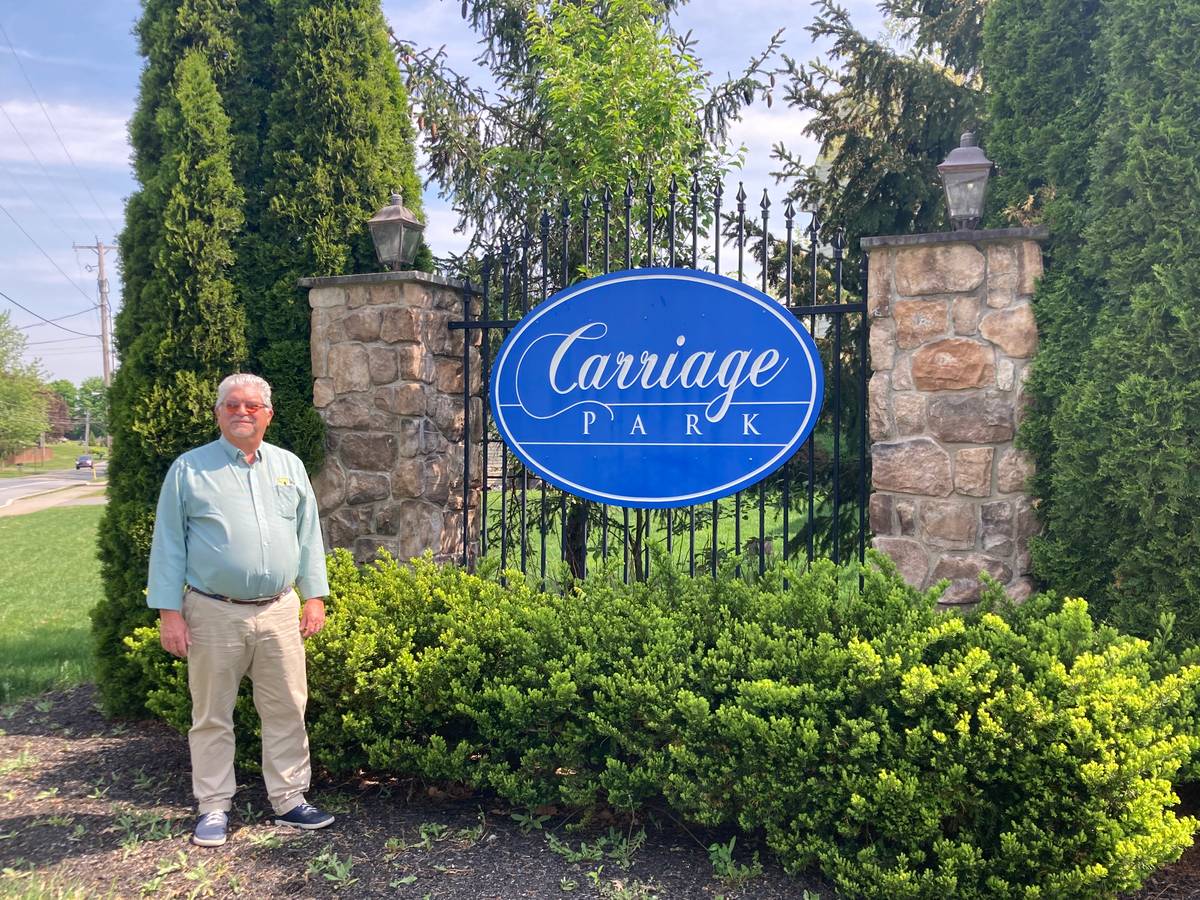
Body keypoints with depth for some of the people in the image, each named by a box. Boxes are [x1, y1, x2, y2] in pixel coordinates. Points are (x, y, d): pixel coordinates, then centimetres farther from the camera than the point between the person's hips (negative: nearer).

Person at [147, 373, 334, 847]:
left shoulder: (289, 467, 9)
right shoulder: (189, 469, 0)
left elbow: (308, 536, 12)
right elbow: (168, 544, -1)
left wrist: (314, 596, 6)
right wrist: (169, 611, -6)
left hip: (278, 611, 3)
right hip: (213, 614, -2)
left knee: (286, 710, 7)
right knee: (212, 716, 8)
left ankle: (289, 799, 20)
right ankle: (214, 807, 21)